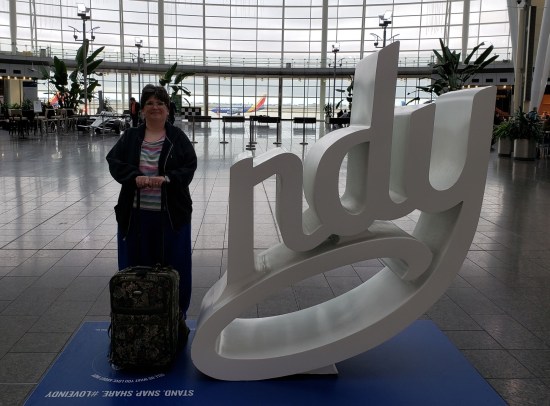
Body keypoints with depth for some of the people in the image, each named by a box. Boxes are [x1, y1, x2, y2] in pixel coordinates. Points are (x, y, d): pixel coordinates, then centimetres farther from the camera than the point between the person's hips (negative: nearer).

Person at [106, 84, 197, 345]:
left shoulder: (178, 138, 3)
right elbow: (115, 162, 1)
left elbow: (189, 167, -4)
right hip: (135, 214, 1)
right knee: (135, 267, 7)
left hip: (171, 215, -1)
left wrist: (167, 179, -22)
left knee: (174, 266, 5)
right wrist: (134, 177, -18)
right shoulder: (130, 137, 8)